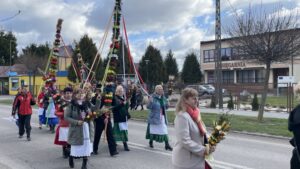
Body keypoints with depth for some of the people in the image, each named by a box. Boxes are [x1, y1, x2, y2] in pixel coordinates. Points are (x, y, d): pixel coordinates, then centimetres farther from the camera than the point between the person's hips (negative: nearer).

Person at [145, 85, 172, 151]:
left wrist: (167, 103, -6)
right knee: (153, 129, 8)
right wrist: (150, 102, -35)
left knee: (164, 130, 0)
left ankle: (167, 145, 3)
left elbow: (166, 107, 16)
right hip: (154, 117, -4)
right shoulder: (153, 97, -11)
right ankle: (151, 142, 30)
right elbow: (148, 107, -16)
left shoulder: (163, 97, 6)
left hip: (162, 116, 4)